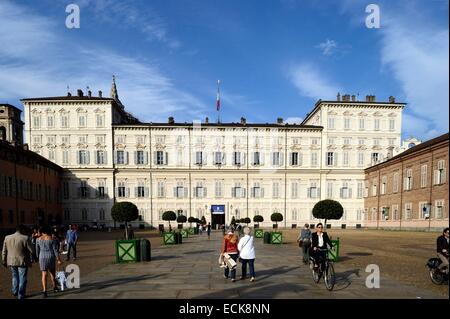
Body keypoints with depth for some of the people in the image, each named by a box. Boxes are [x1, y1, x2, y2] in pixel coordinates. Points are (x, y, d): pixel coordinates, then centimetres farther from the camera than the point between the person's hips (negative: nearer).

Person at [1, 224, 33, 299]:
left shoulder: (7, 238, 2)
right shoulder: (25, 238, -14)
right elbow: (31, 250, -12)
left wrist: (4, 261, 16)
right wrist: (30, 260, 1)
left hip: (11, 261, 5)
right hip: (22, 261, -5)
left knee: (15, 276, 24)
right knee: (22, 278, 7)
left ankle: (15, 291, 29)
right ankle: (21, 295, 11)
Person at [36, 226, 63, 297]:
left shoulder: (39, 239, 0)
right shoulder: (52, 239, -8)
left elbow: (37, 250, 6)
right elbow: (55, 250, -8)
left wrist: (38, 258, 19)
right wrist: (58, 259, -3)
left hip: (42, 257, 1)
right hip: (51, 257, -1)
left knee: (44, 274, 4)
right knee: (52, 272, 17)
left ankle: (44, 291, -7)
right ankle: (55, 287, 31)